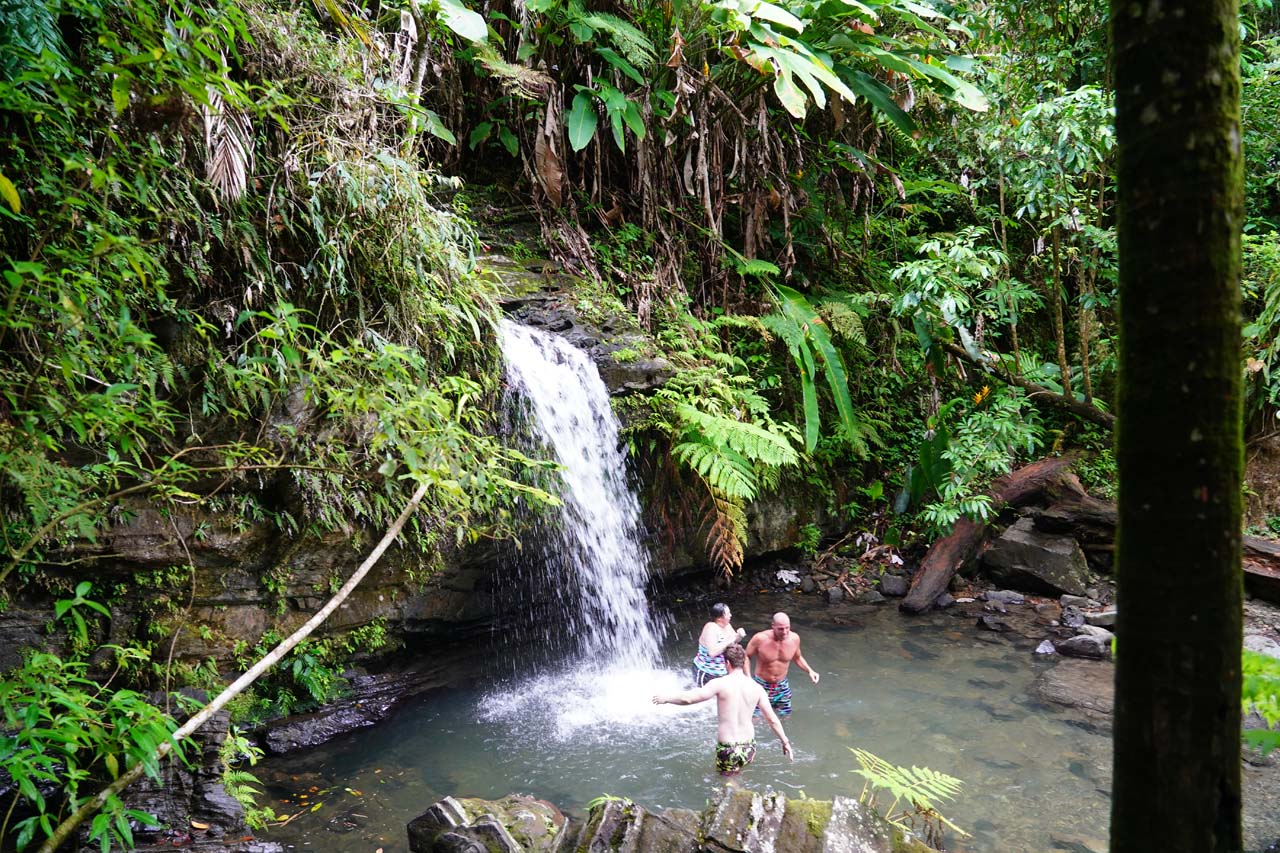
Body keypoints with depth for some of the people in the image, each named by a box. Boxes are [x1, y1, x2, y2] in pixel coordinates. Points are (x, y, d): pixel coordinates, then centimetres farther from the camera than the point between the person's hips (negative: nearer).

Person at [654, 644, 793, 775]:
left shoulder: (720, 684, -13)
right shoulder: (757, 688, 0)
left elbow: (688, 698, -17)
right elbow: (772, 719, 5)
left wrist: (665, 698, -1)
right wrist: (785, 742, 18)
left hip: (728, 750, -5)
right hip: (749, 748, 5)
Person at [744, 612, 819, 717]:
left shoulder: (794, 638, -11)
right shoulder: (760, 639, -23)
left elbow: (797, 657, 10)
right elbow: (746, 656, -8)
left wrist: (810, 671, -4)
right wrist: (748, 678, -19)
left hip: (782, 686, 4)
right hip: (762, 685, -4)